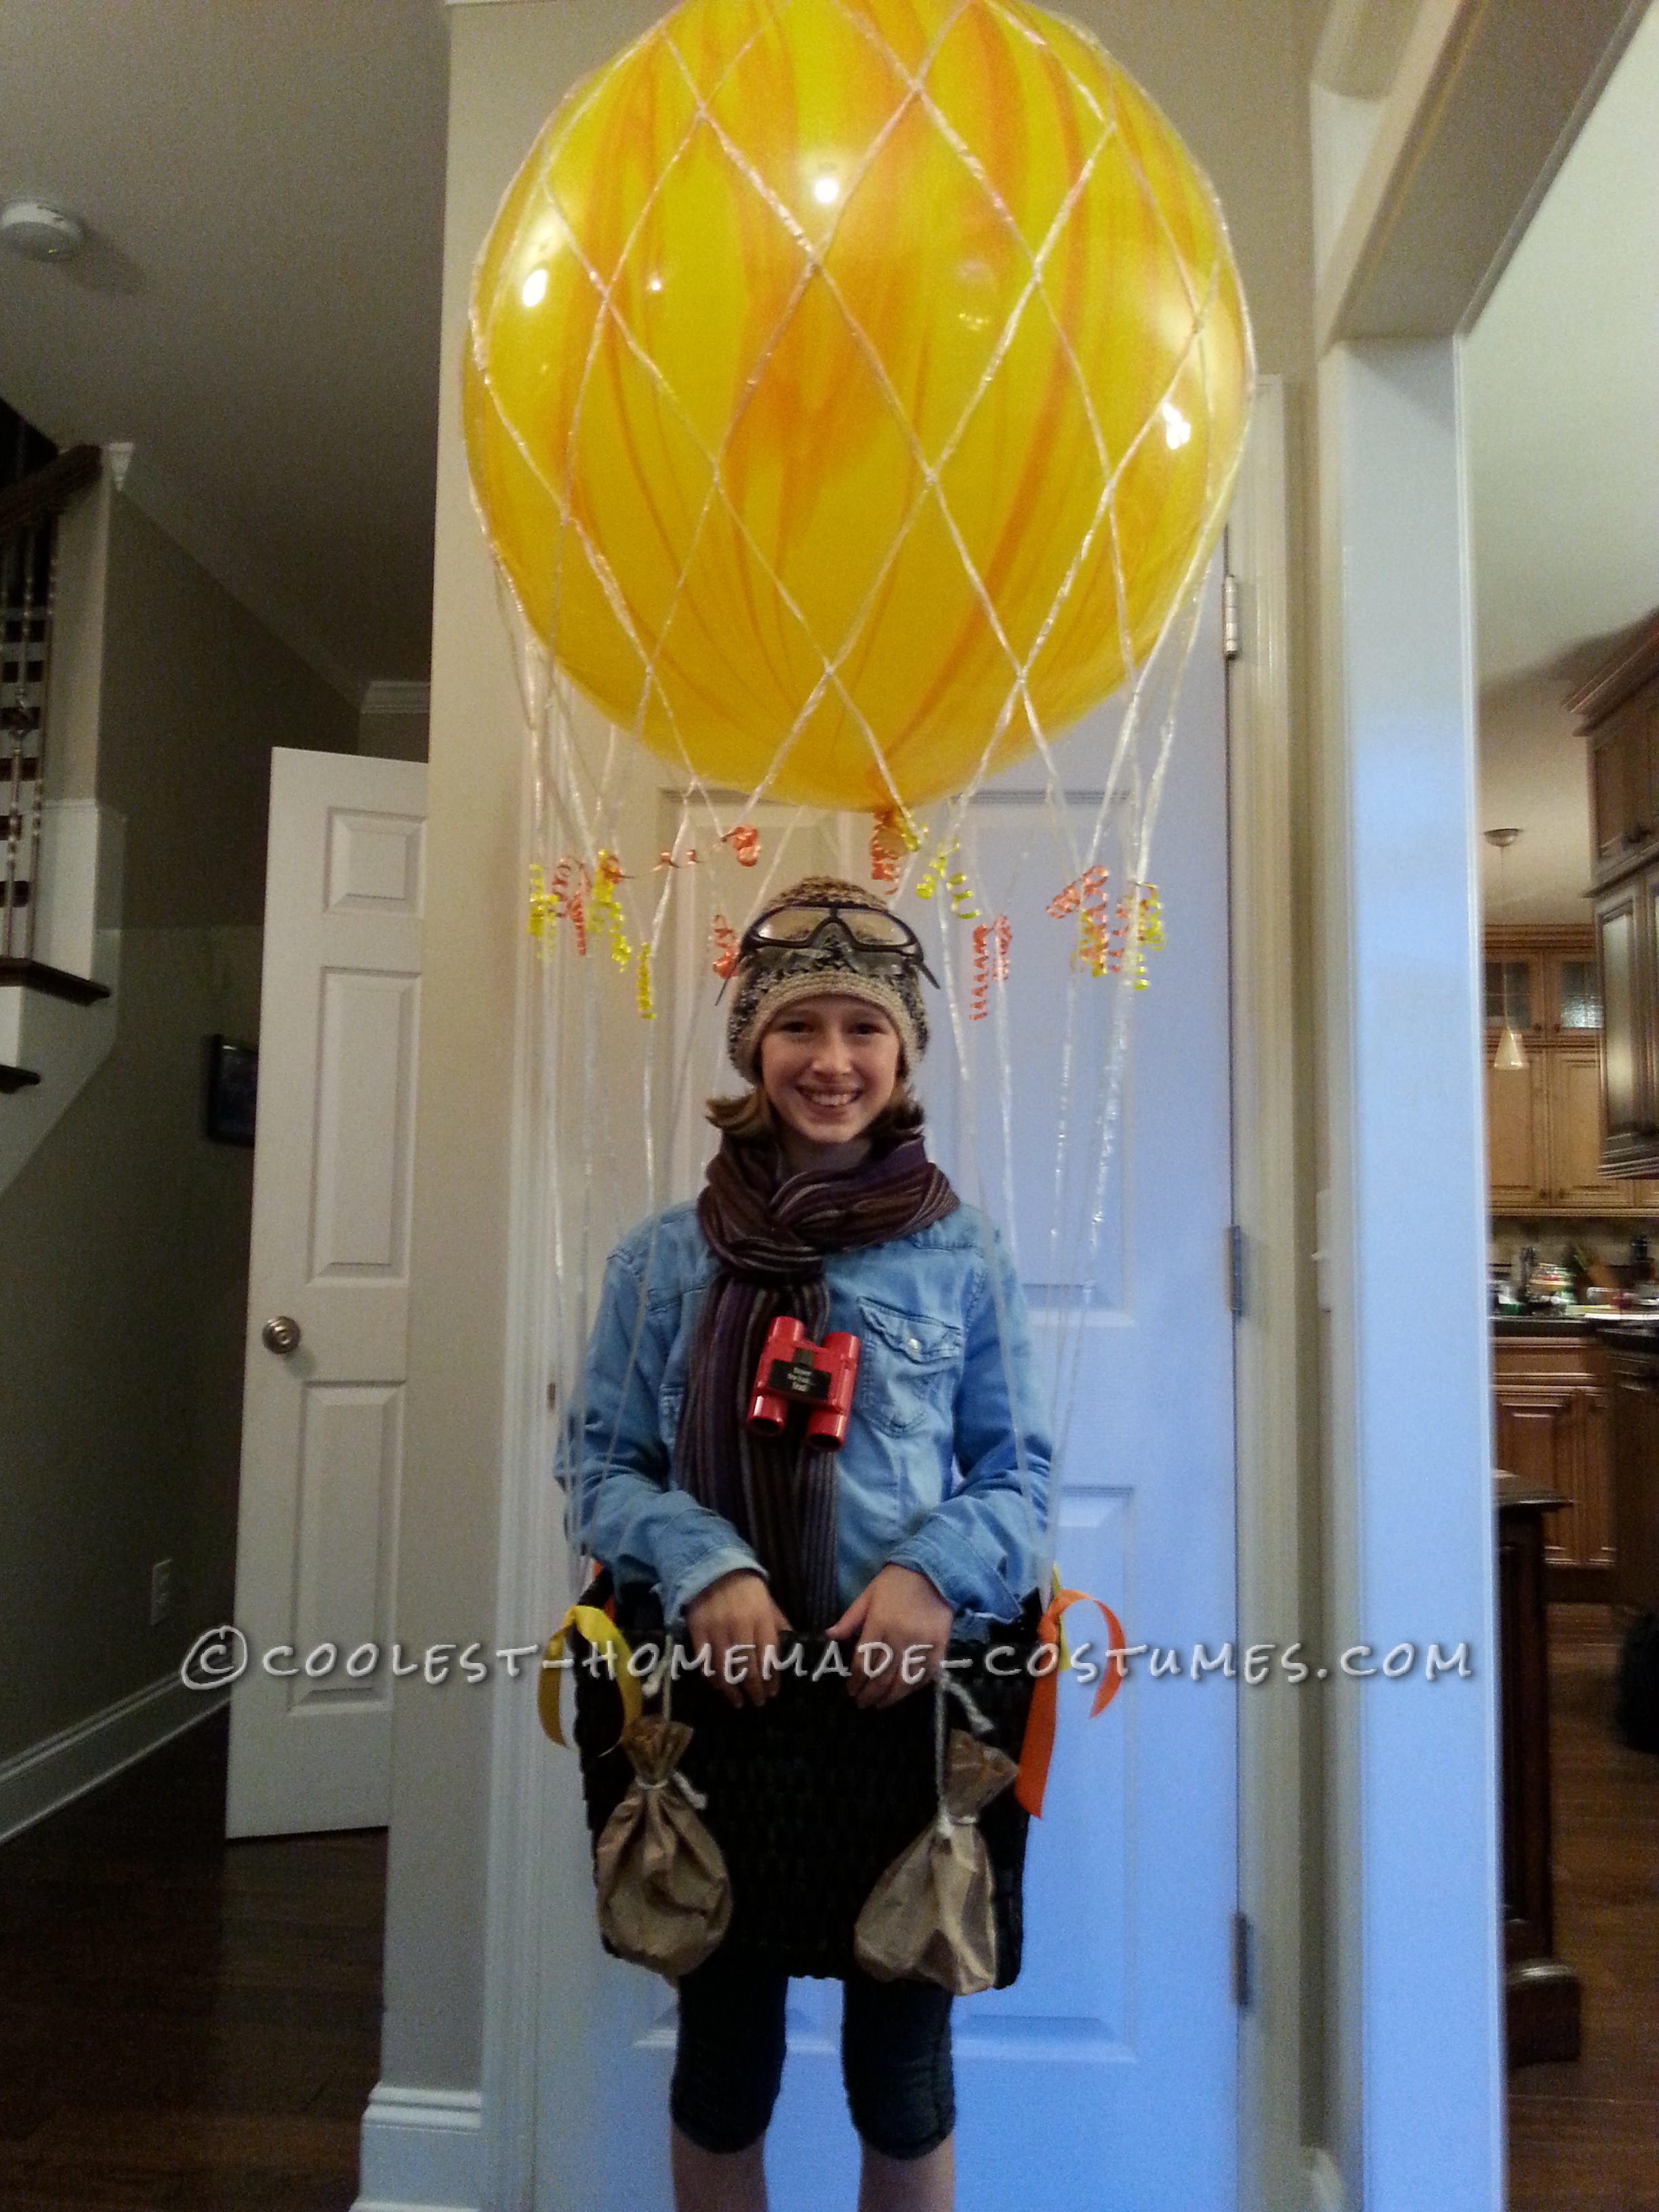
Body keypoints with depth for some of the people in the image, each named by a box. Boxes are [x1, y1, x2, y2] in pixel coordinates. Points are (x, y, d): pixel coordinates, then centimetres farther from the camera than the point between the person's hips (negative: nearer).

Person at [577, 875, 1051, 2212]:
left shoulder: (964, 1255, -1)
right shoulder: (668, 1256, 0)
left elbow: (1019, 1470, 1)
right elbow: (605, 1465, 1)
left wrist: (937, 1572, -18)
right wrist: (703, 1569, -17)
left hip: (912, 1696, 0)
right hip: (720, 1696, 1)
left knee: (904, 2066, 18)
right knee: (723, 2058, 19)